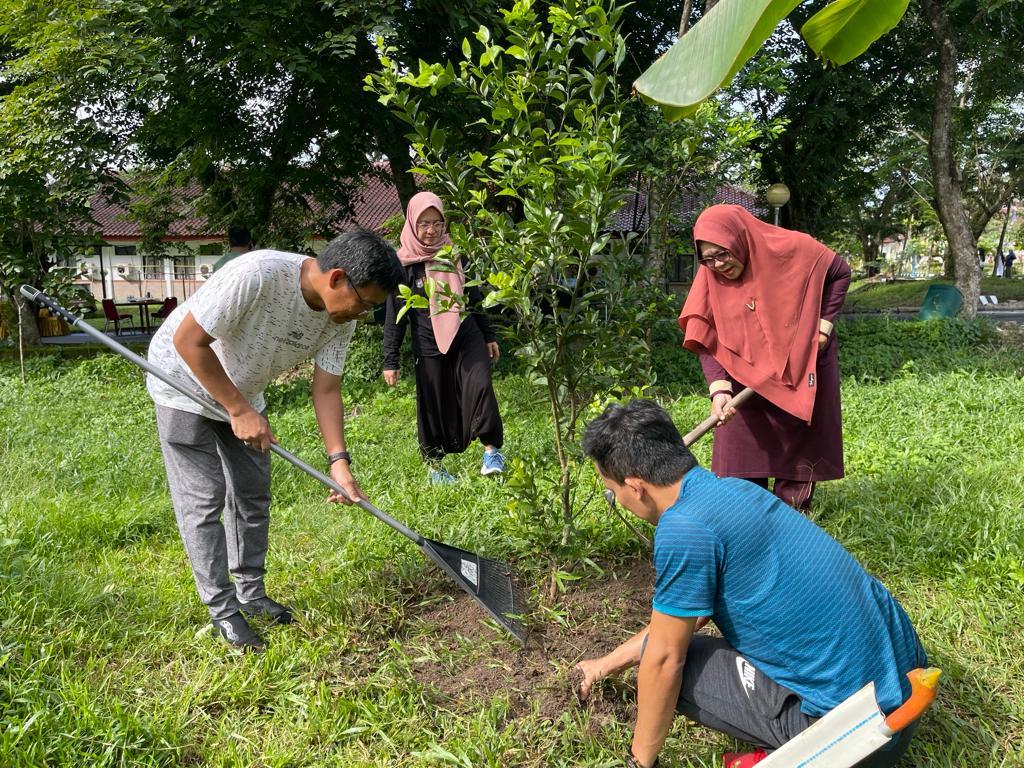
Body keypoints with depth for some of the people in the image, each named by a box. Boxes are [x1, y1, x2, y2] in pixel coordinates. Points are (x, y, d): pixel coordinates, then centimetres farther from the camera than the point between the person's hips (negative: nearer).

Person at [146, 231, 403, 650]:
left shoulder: (340, 318, -16)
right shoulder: (257, 274, -37)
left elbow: (327, 390, -10)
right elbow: (187, 339, -31)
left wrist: (339, 462, -21)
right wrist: (239, 411, -28)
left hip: (242, 392, 7)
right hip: (185, 383, -7)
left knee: (253, 496, 10)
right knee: (204, 501, -5)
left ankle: (251, 593, 25)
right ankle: (223, 611, 7)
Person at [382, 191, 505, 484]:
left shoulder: (454, 254, 6)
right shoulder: (403, 264, -4)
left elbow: (474, 298, 16)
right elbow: (394, 316, -3)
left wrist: (489, 336, 16)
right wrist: (390, 361, -6)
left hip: (467, 337, 2)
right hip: (429, 346, -2)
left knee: (480, 388, -18)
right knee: (434, 406, 5)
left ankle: (491, 449, -6)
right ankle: (434, 465, 23)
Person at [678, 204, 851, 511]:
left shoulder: (791, 248, -18)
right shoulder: (709, 278, -14)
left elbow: (840, 273, -1)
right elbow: (705, 342, -18)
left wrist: (824, 323, -10)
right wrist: (719, 388, -32)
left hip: (802, 366, -1)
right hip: (748, 375, 1)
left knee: (798, 445, 8)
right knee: (742, 445, 0)